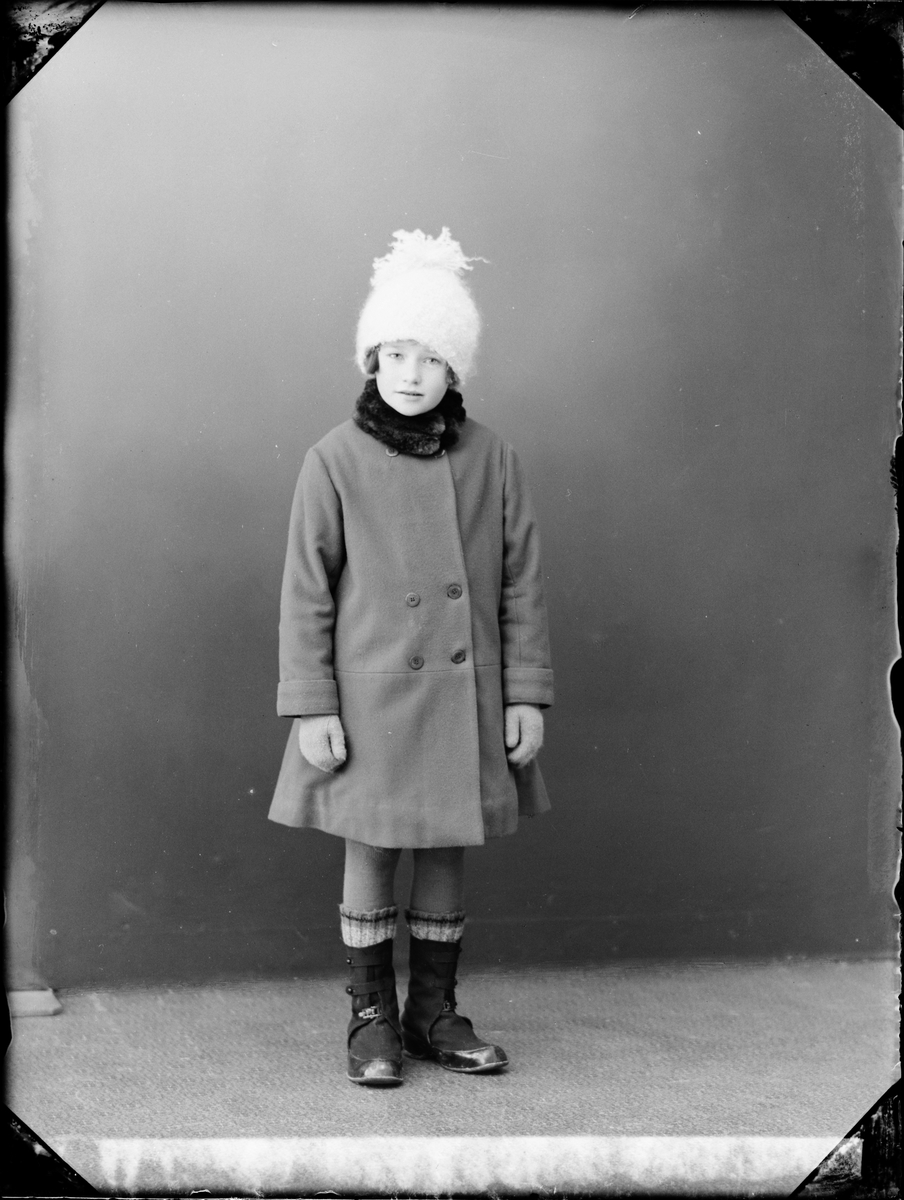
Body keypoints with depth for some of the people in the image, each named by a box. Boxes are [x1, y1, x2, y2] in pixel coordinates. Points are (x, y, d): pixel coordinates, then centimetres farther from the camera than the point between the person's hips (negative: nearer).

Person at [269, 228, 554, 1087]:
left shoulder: (490, 459, 0)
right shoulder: (335, 461, -6)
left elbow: (521, 583, 4)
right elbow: (306, 592, -4)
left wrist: (526, 693, 1)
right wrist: (311, 707, -8)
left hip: (463, 698, 3)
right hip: (371, 699, -2)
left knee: (446, 852, 11)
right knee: (370, 851, 6)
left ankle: (435, 1013, 26)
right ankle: (372, 1018, 21)